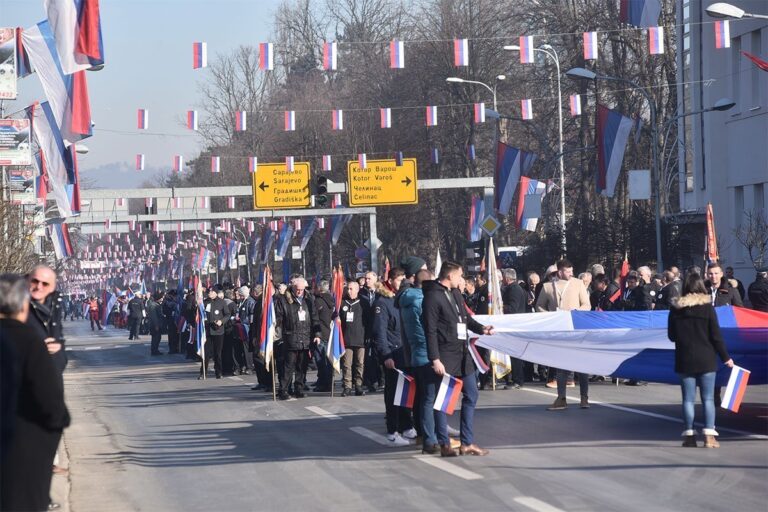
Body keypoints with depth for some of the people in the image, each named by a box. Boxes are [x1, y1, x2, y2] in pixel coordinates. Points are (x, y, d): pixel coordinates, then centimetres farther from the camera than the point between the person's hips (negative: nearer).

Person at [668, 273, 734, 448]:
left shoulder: (676, 309, 0)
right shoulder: (707, 307, -7)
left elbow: (671, 336, 7)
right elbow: (716, 335, -5)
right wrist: (726, 357, 3)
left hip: (685, 360, 2)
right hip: (706, 360, -2)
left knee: (688, 399, 6)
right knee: (708, 399, 2)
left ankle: (689, 435, 2)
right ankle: (709, 435, -6)